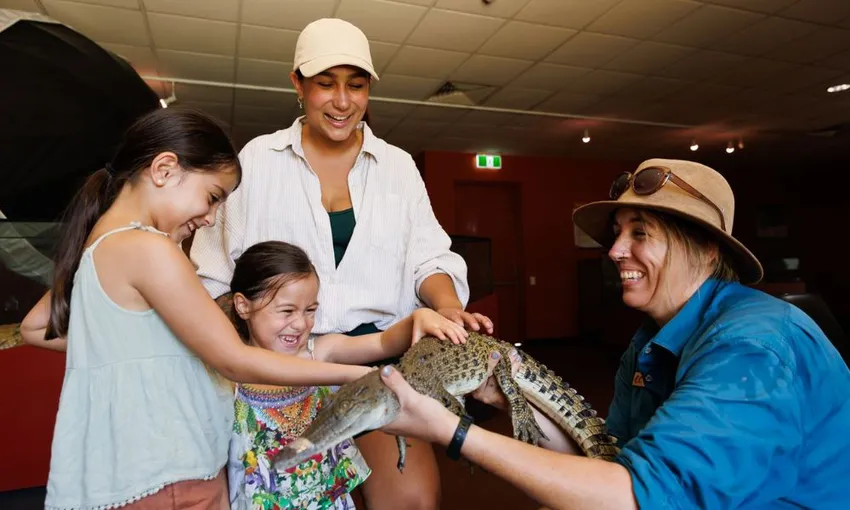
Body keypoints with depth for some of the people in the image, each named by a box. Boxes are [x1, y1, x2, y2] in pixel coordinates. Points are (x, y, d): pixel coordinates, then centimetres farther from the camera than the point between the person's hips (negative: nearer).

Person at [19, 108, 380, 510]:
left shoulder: (97, 246, 7)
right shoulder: (148, 249, -21)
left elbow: (34, 328, 19)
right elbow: (235, 362, -22)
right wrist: (353, 374, -17)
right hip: (163, 478, -9)